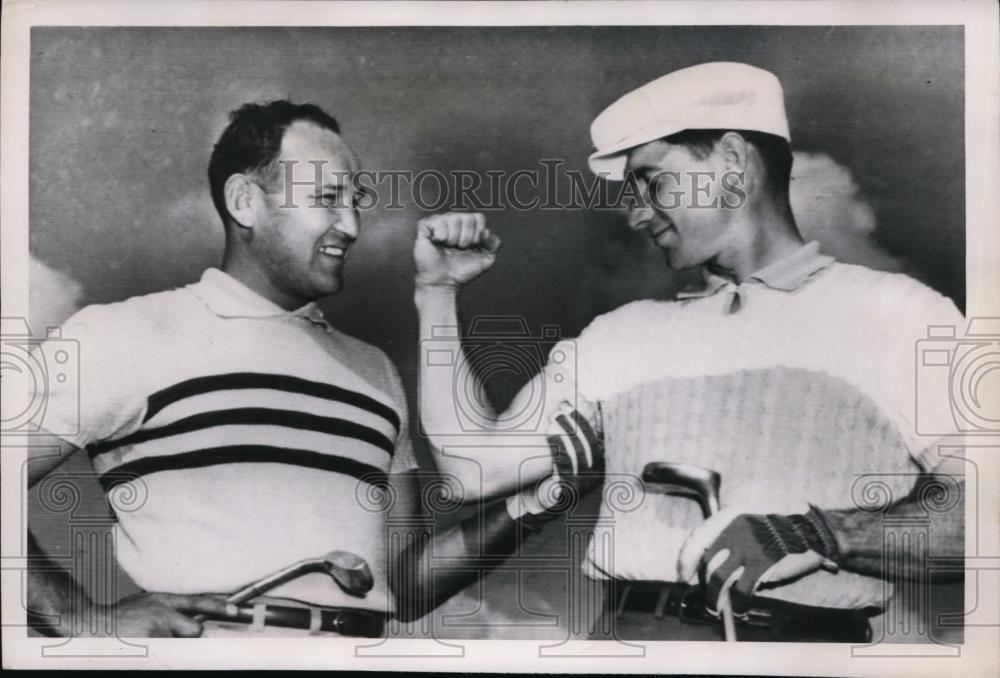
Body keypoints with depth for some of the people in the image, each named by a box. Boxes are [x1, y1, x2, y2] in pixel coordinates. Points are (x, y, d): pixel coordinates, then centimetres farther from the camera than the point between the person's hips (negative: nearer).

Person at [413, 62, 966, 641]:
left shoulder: (898, 315, 4)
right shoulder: (622, 335, 16)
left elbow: (974, 512, -4)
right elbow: (475, 467, 12)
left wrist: (821, 535, -16)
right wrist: (438, 291, 13)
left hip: (803, 632, -3)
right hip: (628, 628, 3)